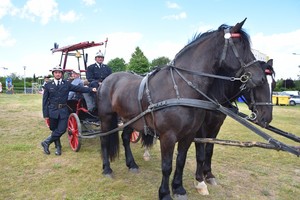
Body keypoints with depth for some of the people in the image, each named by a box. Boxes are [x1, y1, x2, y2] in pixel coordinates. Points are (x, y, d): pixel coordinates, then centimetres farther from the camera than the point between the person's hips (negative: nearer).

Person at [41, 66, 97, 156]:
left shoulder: (67, 84, 4)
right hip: (52, 111, 0)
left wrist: (91, 89, -17)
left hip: (63, 111, 0)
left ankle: (46, 142, 13)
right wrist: (45, 114, -4)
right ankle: (58, 147, 28)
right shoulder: (48, 85, 2)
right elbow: (45, 101, 1)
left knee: (61, 130, -6)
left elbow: (79, 88, -3)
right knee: (54, 130, 10)